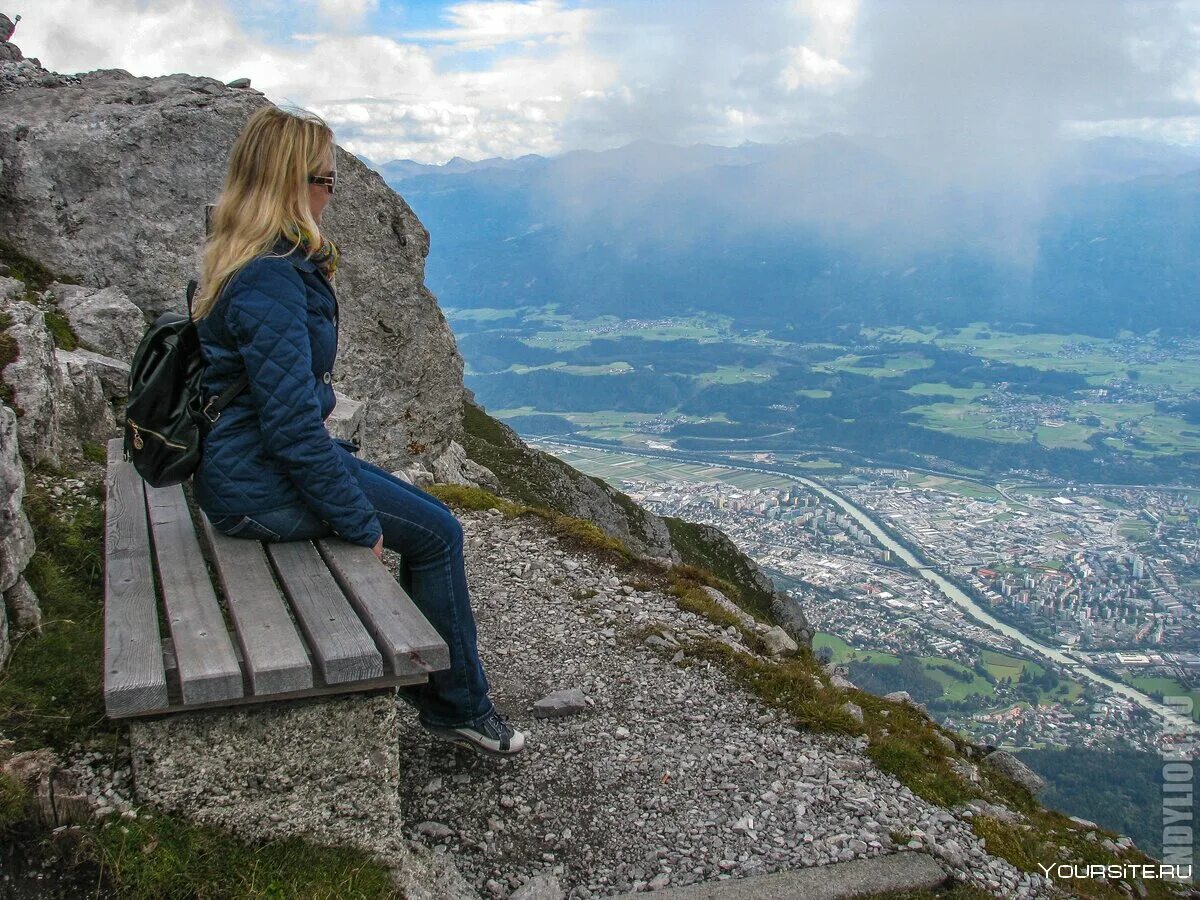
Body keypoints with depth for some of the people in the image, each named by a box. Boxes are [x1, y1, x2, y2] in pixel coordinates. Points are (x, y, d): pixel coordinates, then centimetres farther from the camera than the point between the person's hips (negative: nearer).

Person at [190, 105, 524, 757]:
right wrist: (361, 524, -18)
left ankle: (433, 689, 19)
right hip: (259, 487, -10)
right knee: (435, 533, -4)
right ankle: (459, 707, 11)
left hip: (252, 460, 10)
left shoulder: (245, 262, 10)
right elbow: (292, 424, -26)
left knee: (429, 520, 11)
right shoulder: (270, 280, -24)